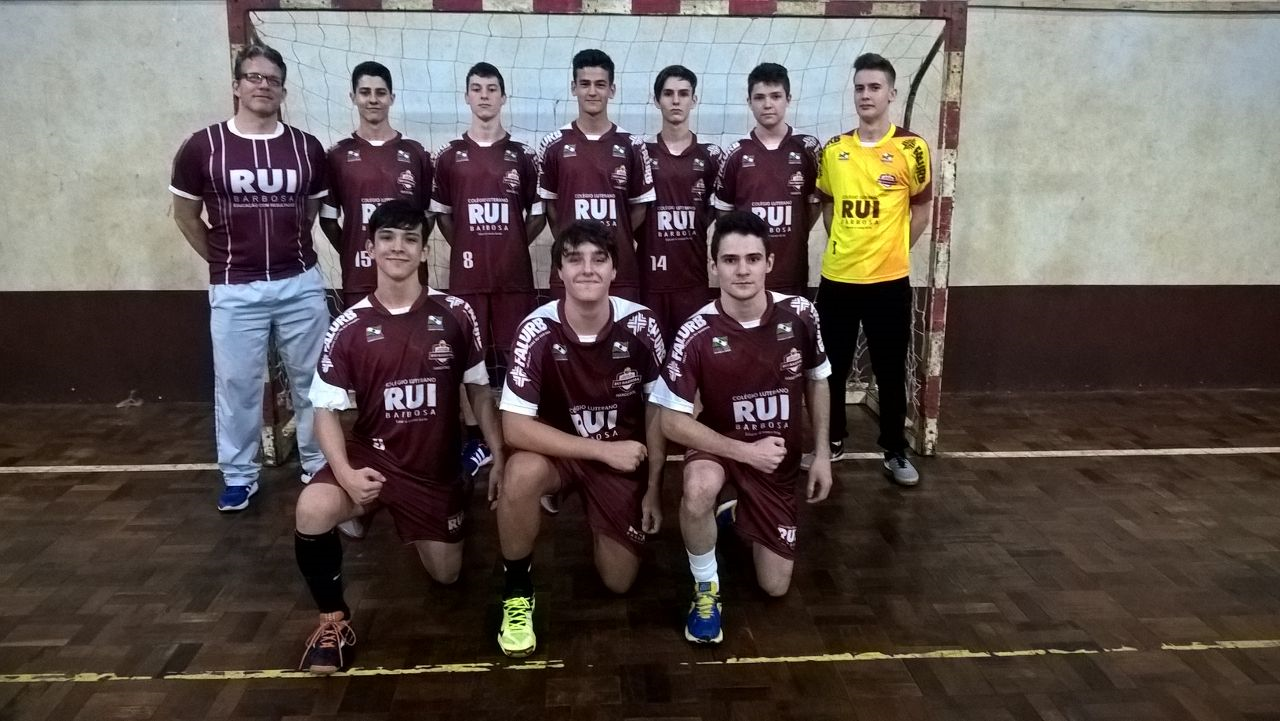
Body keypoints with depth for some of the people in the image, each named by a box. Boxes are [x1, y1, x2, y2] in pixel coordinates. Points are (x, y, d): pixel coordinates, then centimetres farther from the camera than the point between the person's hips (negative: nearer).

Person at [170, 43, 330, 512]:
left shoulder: (307, 149, 0)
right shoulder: (202, 147, -5)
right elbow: (185, 214, 7)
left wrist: (289, 249, 13)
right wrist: (221, 260, 8)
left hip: (301, 283, 2)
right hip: (235, 289, -1)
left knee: (311, 378, 10)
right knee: (236, 383, 7)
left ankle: (318, 465, 26)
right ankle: (238, 476, 22)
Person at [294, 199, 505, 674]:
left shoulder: (456, 315, -7)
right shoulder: (349, 326, -8)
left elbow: (479, 390, 4)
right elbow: (326, 410, -6)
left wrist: (499, 456, 0)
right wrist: (346, 473, -22)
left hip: (437, 468, 2)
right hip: (372, 455, -1)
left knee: (446, 575, 10)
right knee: (312, 510, -32)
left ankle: (409, 524, 44)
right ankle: (333, 620, -6)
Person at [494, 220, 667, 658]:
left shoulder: (640, 326, -18)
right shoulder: (538, 331, -24)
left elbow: (657, 409, -3)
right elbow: (515, 427, -26)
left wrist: (654, 488, -1)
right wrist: (604, 450, -27)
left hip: (624, 456, 2)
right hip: (556, 450, -2)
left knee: (619, 581, 0)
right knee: (521, 474, -37)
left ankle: (595, 515, 33)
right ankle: (516, 591, -11)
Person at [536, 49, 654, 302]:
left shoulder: (632, 145, 4)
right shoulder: (553, 145, 3)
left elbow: (640, 205, 8)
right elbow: (549, 203, 8)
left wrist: (615, 241, 3)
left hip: (621, 270, 0)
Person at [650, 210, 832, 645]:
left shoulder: (799, 315, -15)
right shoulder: (696, 334, -24)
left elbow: (816, 381, 3)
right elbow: (672, 421, -20)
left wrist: (821, 454, 2)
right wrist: (745, 451, -25)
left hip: (780, 460, 3)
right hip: (721, 446, -3)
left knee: (775, 586, 7)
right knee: (699, 490, -40)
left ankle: (742, 513, 38)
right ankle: (706, 588, -11)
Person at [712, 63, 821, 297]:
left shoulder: (808, 148, 1)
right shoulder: (735, 154, 2)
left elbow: (816, 202, 9)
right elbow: (723, 211, 9)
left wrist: (792, 238, 4)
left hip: (793, 275, 0)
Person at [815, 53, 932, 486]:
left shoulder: (910, 147, -6)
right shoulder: (833, 150, 4)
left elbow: (921, 206, 4)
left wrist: (894, 251, 0)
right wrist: (841, 244, 6)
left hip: (889, 280, -3)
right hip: (837, 277, 3)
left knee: (890, 371, 7)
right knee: (833, 367, 12)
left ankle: (895, 451, 22)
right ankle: (832, 441, 29)